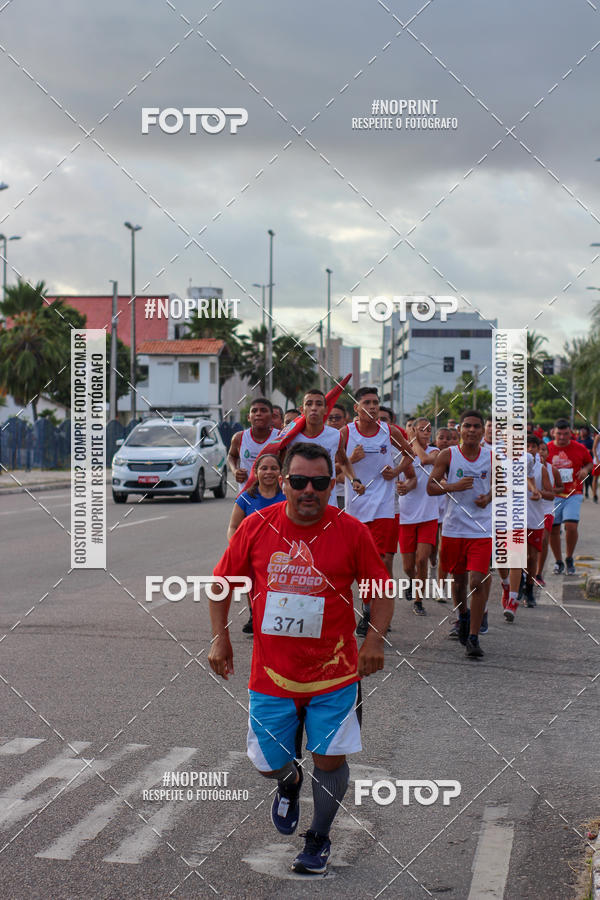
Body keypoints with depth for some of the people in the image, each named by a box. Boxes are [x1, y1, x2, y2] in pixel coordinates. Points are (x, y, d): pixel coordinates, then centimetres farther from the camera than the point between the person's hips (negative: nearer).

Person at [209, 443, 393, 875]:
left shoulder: (352, 532, -8)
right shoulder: (257, 527, -5)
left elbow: (382, 589, 2)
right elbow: (222, 582, 8)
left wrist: (375, 638, -12)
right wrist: (220, 637, 2)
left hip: (334, 673, -1)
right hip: (271, 672, 1)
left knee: (330, 759, 1)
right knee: (269, 763, 7)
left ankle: (319, 839, 26)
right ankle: (290, 782, 46)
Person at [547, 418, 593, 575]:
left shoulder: (580, 449, 1)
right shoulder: (546, 449, -1)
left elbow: (590, 462, 18)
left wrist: (585, 469, -4)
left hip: (573, 494, -1)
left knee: (571, 526, -15)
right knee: (553, 530, 1)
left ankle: (569, 559, 8)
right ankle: (558, 562, 20)